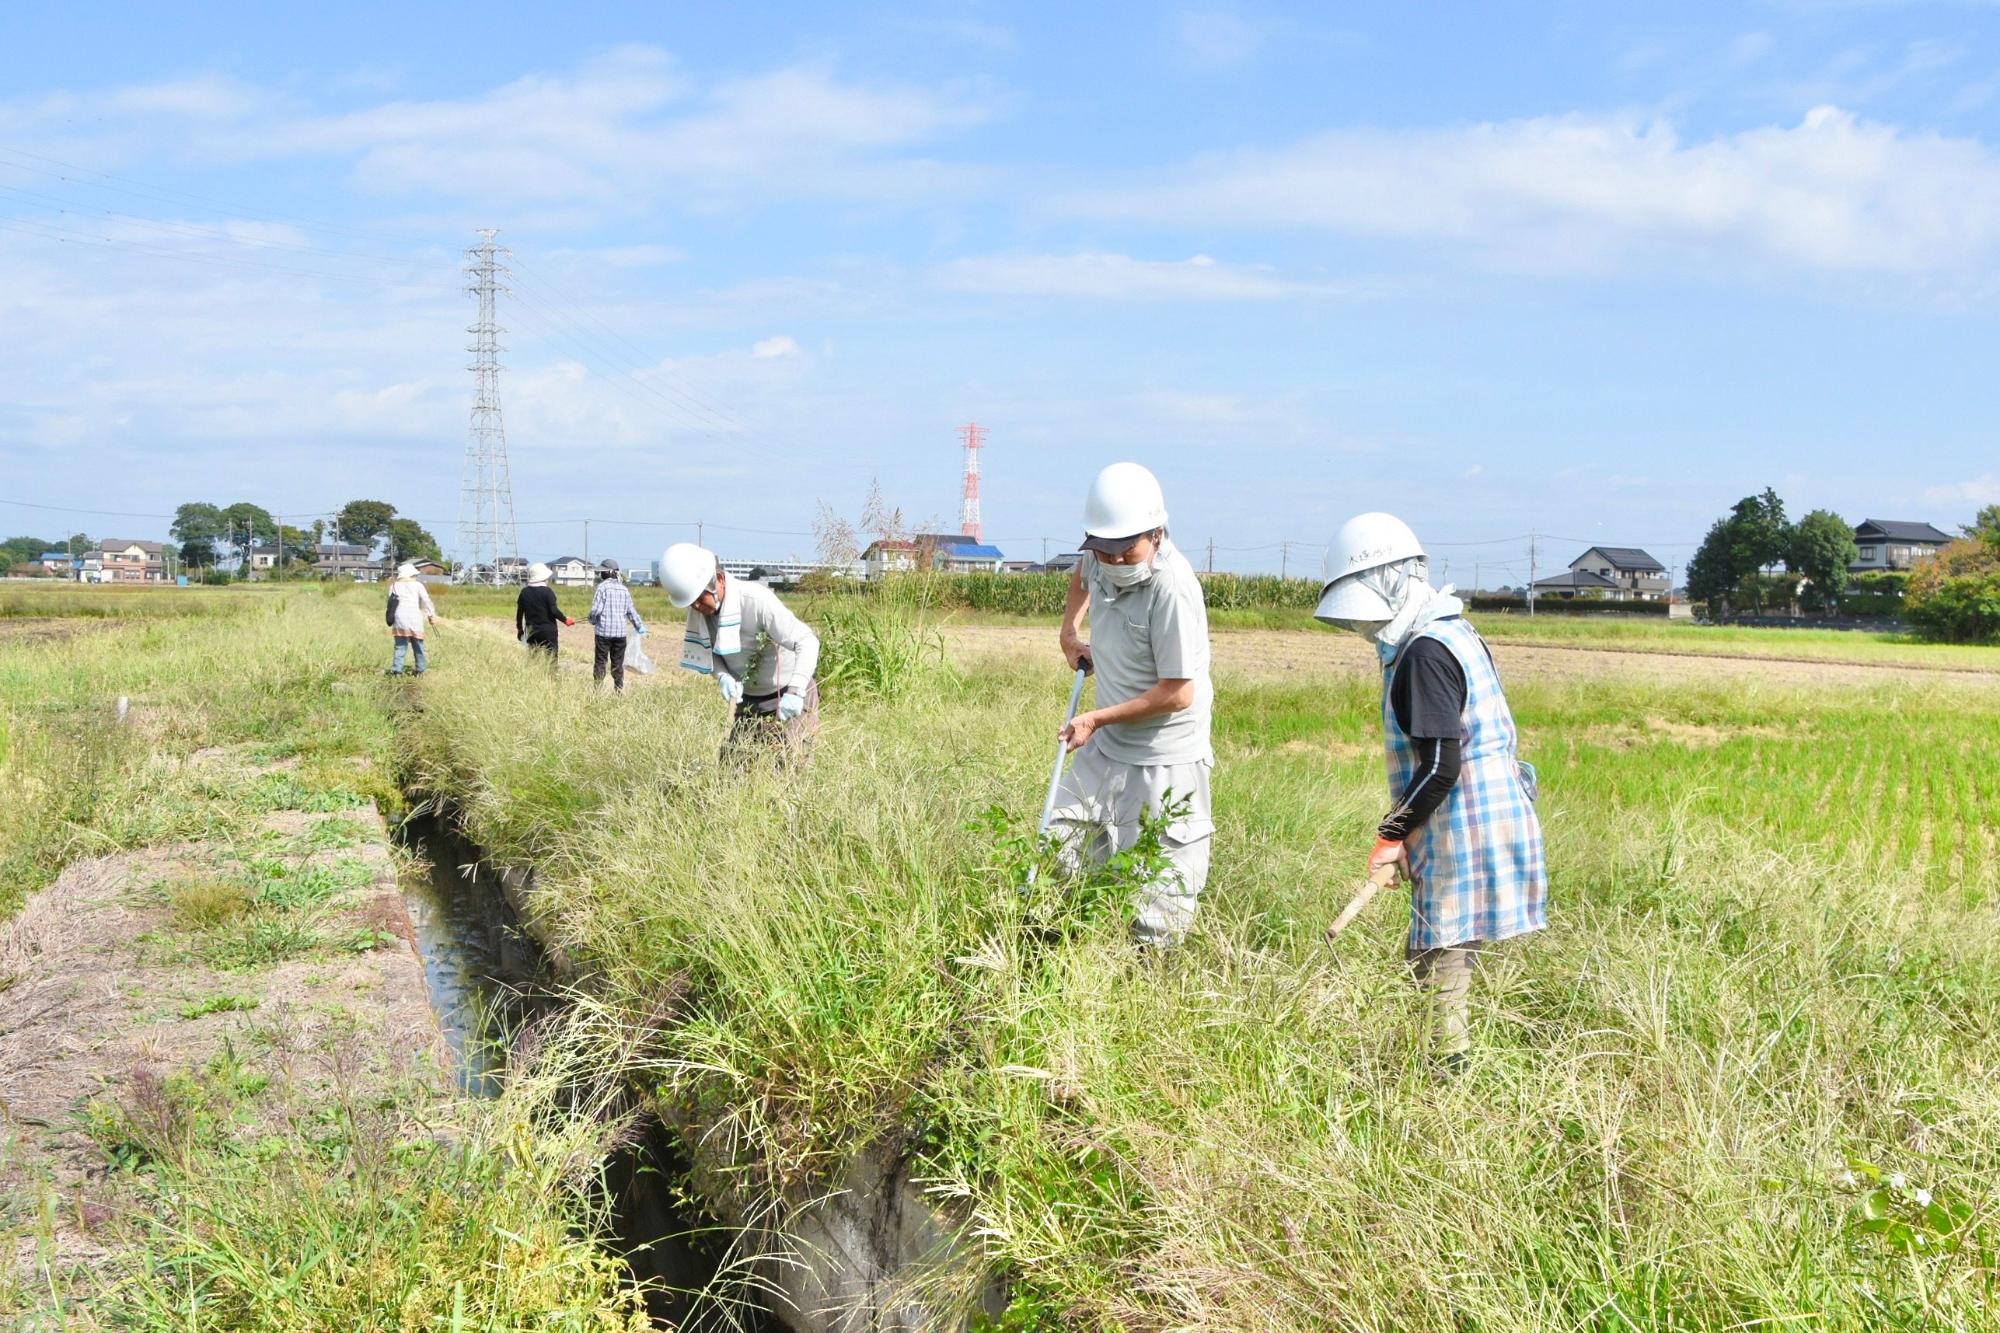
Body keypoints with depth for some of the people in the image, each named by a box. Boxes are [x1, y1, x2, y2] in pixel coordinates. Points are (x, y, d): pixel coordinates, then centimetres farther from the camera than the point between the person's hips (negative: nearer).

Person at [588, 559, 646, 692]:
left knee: (600, 662, 2)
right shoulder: (623, 589, 7)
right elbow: (631, 611, 12)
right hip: (620, 631, 4)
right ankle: (619, 690, 10)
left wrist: (593, 621, 8)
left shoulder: (603, 587, -9)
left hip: (604, 631, -4)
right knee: (618, 663, 10)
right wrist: (640, 626, 23)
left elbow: (596, 609, -13)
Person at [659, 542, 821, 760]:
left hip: (789, 697, -6)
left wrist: (795, 691, -42)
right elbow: (708, 651, 4)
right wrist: (722, 677, -19)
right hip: (749, 699, 7)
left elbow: (807, 641, -30)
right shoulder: (698, 610, -9)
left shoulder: (757, 600, -28)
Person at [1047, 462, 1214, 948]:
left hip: (1164, 760, -8)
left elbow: (1177, 693, -22)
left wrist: (1097, 719, -16)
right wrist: (1069, 631, 17)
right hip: (1107, 746, 8)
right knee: (1059, 851, 10)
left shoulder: (1172, 589, -24)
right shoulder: (1100, 561, -1)